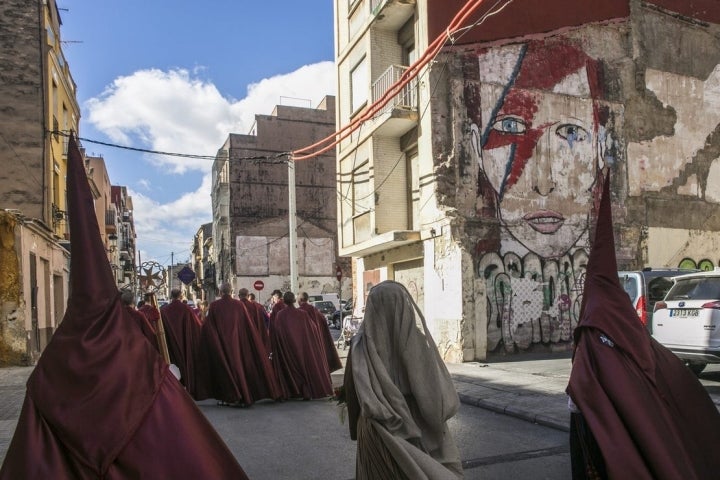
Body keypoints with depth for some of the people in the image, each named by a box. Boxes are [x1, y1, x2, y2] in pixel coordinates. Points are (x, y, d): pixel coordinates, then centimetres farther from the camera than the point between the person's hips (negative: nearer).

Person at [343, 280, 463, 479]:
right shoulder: (420, 340, -13)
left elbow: (351, 394, -3)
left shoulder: (360, 346, -11)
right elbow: (444, 397, -9)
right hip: (421, 430, 0)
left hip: (377, 433, 1)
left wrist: (358, 428, 11)